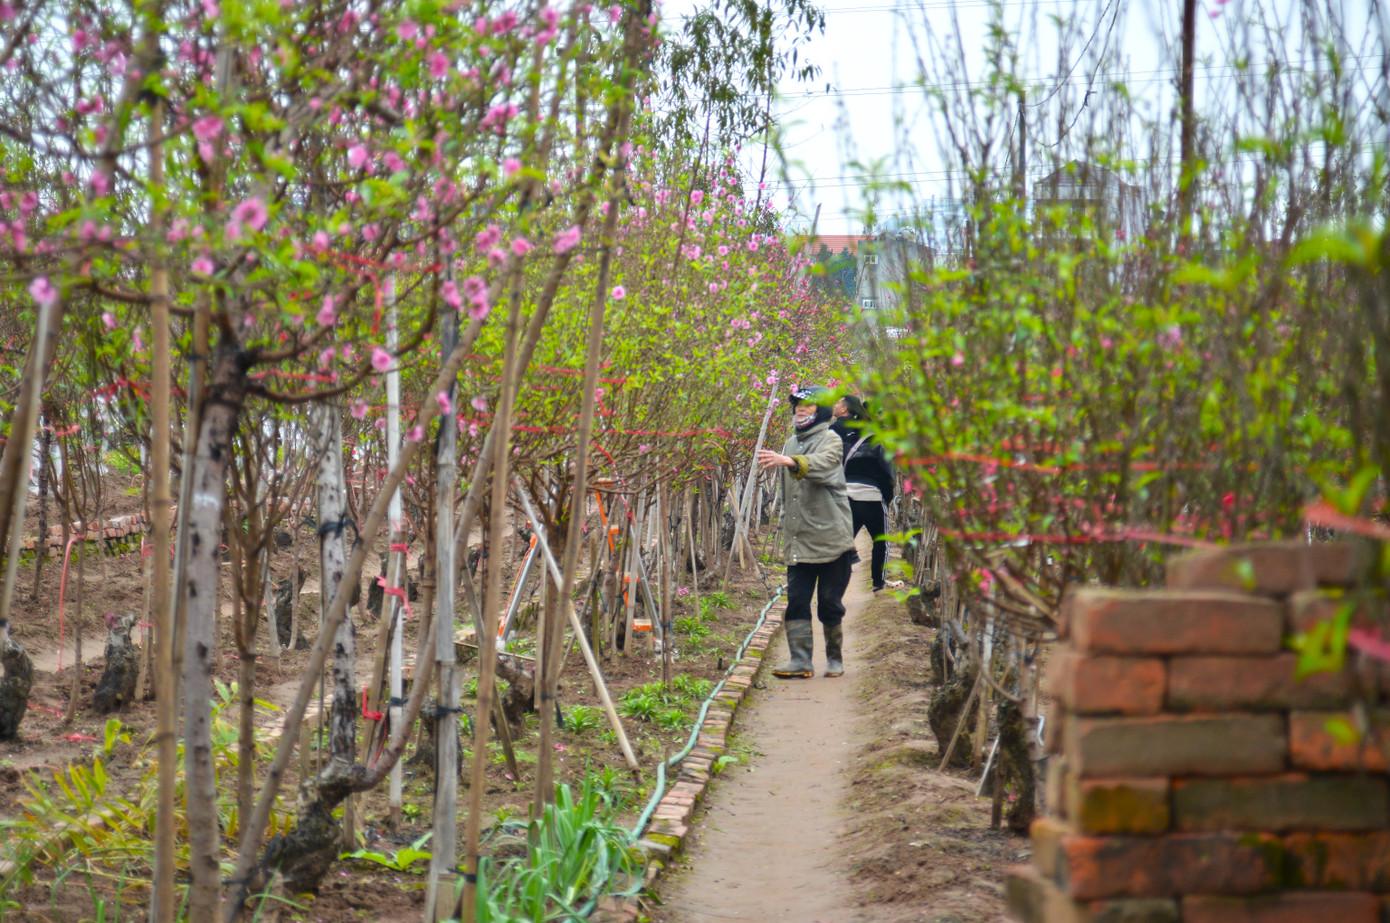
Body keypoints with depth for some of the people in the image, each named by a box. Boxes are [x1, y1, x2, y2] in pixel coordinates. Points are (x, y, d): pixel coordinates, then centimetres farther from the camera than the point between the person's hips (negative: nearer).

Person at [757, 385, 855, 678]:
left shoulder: (830, 440, -4)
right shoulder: (791, 444, 18)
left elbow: (821, 465, -28)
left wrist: (789, 462, -45)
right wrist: (785, 529, 23)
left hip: (830, 537, -6)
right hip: (799, 541, 6)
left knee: (830, 604, 2)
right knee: (796, 600, -4)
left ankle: (835, 658, 17)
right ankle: (801, 660, -5)